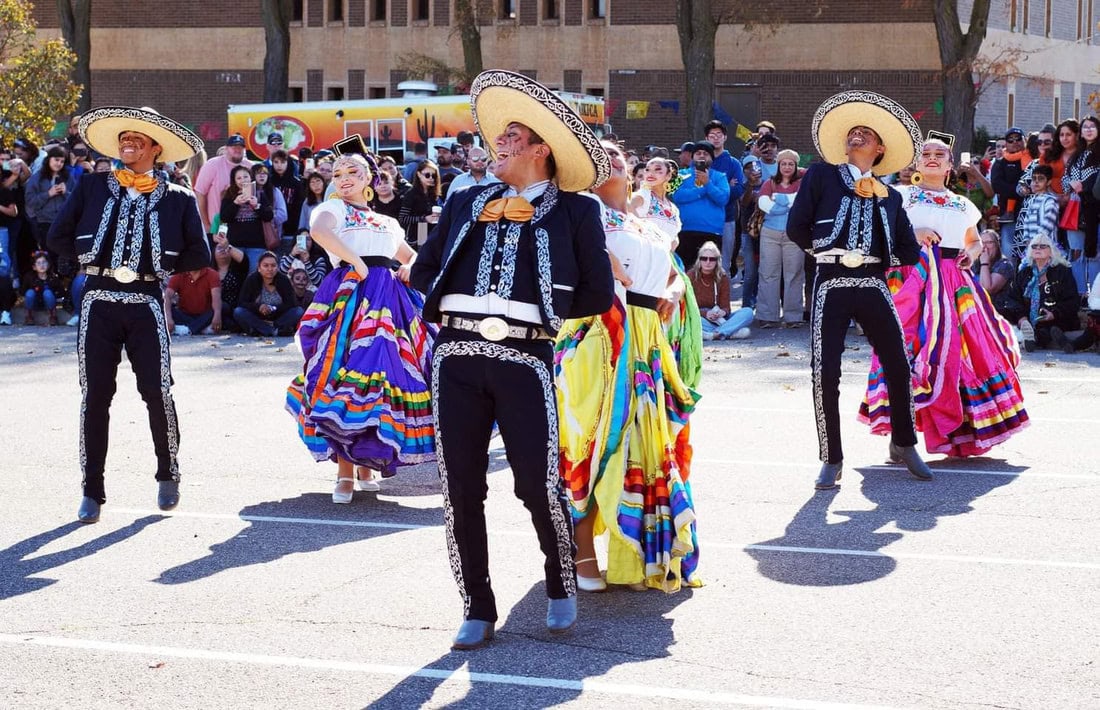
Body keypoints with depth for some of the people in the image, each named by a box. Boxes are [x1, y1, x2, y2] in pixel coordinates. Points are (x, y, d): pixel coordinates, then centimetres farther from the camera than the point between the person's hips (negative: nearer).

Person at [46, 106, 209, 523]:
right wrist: (92, 261, 7)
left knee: (157, 393, -6)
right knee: (95, 397, 1)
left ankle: (168, 474, 18)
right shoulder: (92, 187, 9)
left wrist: (160, 268, 5)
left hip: (146, 304, -1)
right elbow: (58, 238, 9)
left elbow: (198, 255, 6)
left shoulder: (177, 199, 5)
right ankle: (92, 492, 8)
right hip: (98, 302, 1)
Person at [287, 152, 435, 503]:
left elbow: (413, 256, 34)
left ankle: (366, 463, 12)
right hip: (351, 295, -5)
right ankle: (345, 472, -12)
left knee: (387, 374, 0)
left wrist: (410, 268, 11)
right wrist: (357, 262, -16)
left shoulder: (388, 222, 25)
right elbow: (319, 231, -15)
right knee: (346, 373, -14)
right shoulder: (333, 209, 9)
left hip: (389, 300, 5)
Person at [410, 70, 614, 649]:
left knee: (539, 486, -4)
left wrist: (546, 312, 6)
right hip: (456, 355, 4)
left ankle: (561, 586, 22)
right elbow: (423, 272, 20)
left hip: (525, 357, -4)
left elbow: (598, 295, 6)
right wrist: (453, 307, 8)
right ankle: (477, 609, 14)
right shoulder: (466, 203, 20)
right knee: (461, 491, 3)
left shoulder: (575, 210, 9)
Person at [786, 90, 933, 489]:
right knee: (825, 373, -6)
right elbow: (796, 228, 1)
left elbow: (909, 253, 13)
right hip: (831, 285, -2)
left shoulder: (890, 197, 16)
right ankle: (831, 460, 6)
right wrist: (828, 251, 10)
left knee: (898, 366, 1)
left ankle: (903, 444, 22)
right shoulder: (822, 176, 8)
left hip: (874, 285, 3)